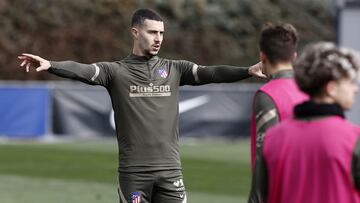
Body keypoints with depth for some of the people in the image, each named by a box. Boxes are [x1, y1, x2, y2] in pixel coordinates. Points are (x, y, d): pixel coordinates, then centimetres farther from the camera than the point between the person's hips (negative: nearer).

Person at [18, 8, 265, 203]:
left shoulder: (174, 69, 8)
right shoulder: (116, 71, 0)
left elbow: (210, 73, -4)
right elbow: (82, 70, -15)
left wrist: (248, 71, -19)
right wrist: (50, 65, -34)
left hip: (169, 171, 2)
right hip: (133, 172, -2)